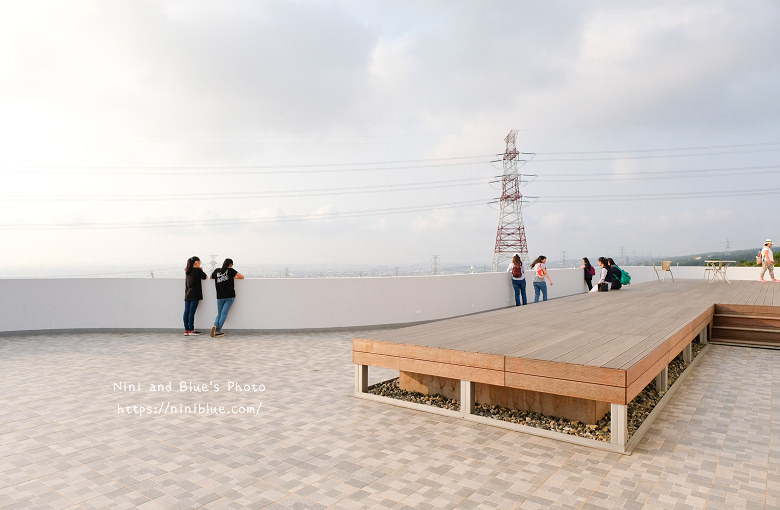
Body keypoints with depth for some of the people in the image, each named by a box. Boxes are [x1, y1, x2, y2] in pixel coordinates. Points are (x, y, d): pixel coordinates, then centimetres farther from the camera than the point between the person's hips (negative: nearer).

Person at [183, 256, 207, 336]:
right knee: (192, 312, -5)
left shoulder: (187, 271, 11)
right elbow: (204, 277, 6)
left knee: (186, 312, 5)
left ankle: (186, 330, 8)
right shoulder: (198, 270, -7)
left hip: (187, 294, 7)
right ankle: (191, 330, -2)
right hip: (195, 294, -7)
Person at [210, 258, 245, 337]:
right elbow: (242, 277, 0)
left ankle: (215, 325, -13)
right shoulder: (230, 270, -1)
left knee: (219, 314, 13)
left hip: (220, 297, 3)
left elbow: (211, 277, 27)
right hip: (229, 296, -3)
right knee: (224, 313, -2)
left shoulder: (216, 270, 9)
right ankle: (218, 331, -10)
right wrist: (234, 277, 16)